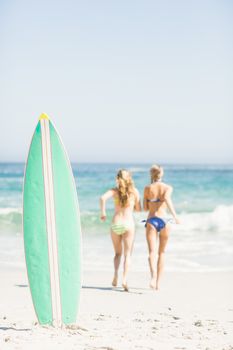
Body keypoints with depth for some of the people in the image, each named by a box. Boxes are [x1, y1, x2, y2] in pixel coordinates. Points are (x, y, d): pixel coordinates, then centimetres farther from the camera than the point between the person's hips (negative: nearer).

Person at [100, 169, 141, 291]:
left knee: (118, 253, 18)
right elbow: (138, 209, 10)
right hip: (128, 224, -1)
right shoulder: (134, 191, 4)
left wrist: (103, 212, -4)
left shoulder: (115, 191, 3)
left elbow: (103, 198, -15)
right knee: (127, 254, 1)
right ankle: (124, 279, -16)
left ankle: (116, 273, -4)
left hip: (115, 224, 1)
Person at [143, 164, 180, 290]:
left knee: (152, 252, -10)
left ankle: (153, 276, -36)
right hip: (164, 220, 1)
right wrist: (174, 215, -24)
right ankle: (158, 282, 17)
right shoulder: (168, 188, 2)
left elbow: (145, 208, 7)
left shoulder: (147, 188, 5)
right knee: (161, 253, 15)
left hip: (151, 220, -1)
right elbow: (166, 198, -20)